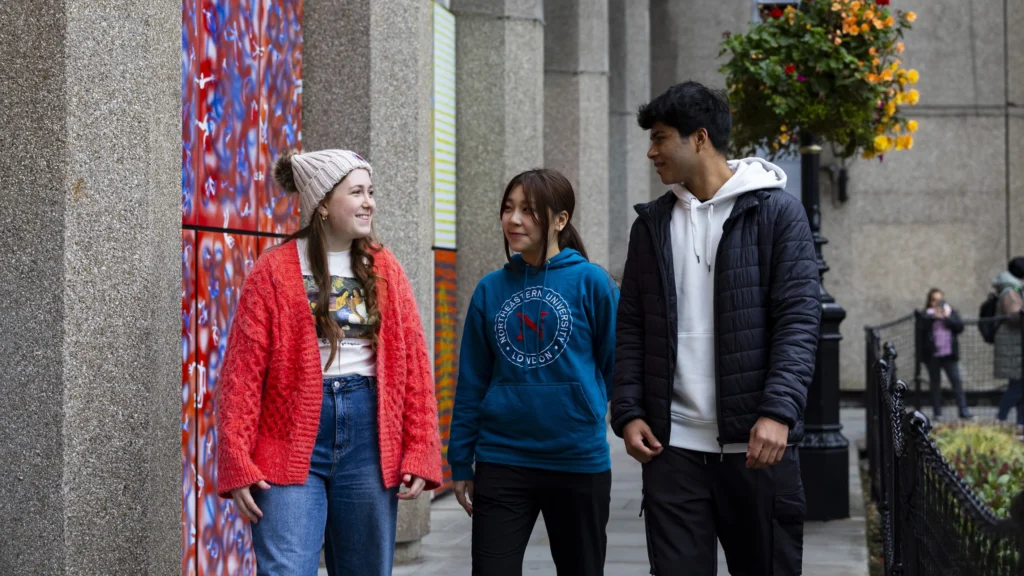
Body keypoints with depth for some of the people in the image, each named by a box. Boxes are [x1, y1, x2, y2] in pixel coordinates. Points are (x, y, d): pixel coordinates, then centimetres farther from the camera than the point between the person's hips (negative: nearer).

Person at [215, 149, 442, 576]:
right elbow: (242, 372, -5)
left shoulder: (386, 271, 9)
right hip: (291, 449, -4)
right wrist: (237, 465, -10)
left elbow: (414, 364, 7)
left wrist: (419, 453, -1)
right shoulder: (275, 272, -2)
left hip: (368, 436, 4)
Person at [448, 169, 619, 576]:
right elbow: (471, 383, 8)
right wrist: (460, 462, 7)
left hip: (579, 462, -2)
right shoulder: (491, 289, 4)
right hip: (501, 462, 2)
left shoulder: (591, 282, -5)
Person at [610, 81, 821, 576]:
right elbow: (631, 328, 14)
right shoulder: (651, 224, 13)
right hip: (673, 444, 3)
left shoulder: (776, 211, -1)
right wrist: (628, 412, 1)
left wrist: (778, 412, -18)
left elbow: (799, 320, -8)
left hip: (756, 443, -3)